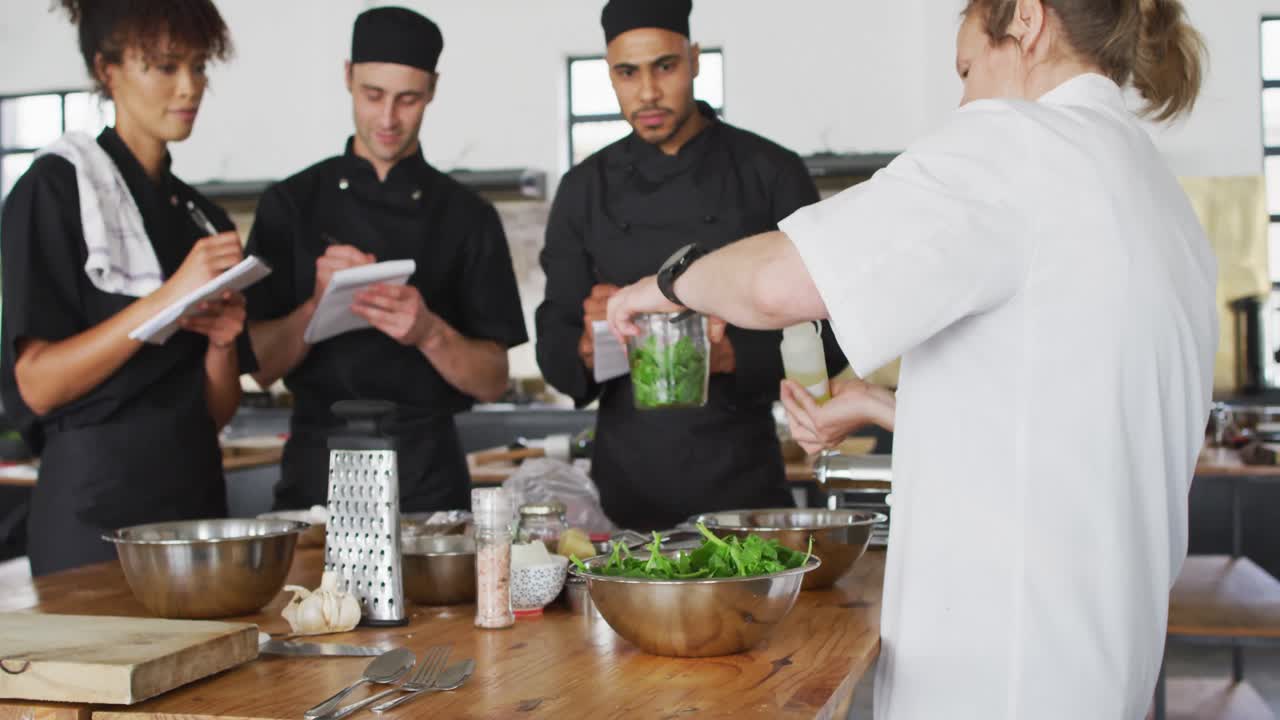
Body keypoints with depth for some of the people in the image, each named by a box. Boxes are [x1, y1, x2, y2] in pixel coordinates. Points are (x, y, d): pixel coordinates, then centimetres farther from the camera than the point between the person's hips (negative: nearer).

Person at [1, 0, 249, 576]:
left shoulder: (203, 219, 12)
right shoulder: (57, 188, -5)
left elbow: (217, 412, 12)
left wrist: (223, 340, -8)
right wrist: (170, 297, -20)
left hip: (197, 492, 6)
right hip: (95, 506, -6)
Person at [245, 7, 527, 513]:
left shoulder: (468, 217, 2)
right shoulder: (292, 204, 4)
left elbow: (493, 381, 0)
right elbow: (261, 366, -1)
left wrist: (429, 333, -19)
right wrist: (318, 306, -19)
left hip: (429, 472, 0)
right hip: (316, 467, 0)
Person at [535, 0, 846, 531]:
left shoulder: (772, 174, -3)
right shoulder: (585, 190, 4)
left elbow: (825, 341, -4)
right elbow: (554, 351, 4)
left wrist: (734, 357, -22)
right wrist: (590, 347, -18)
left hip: (743, 475, -1)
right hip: (627, 483, 2)